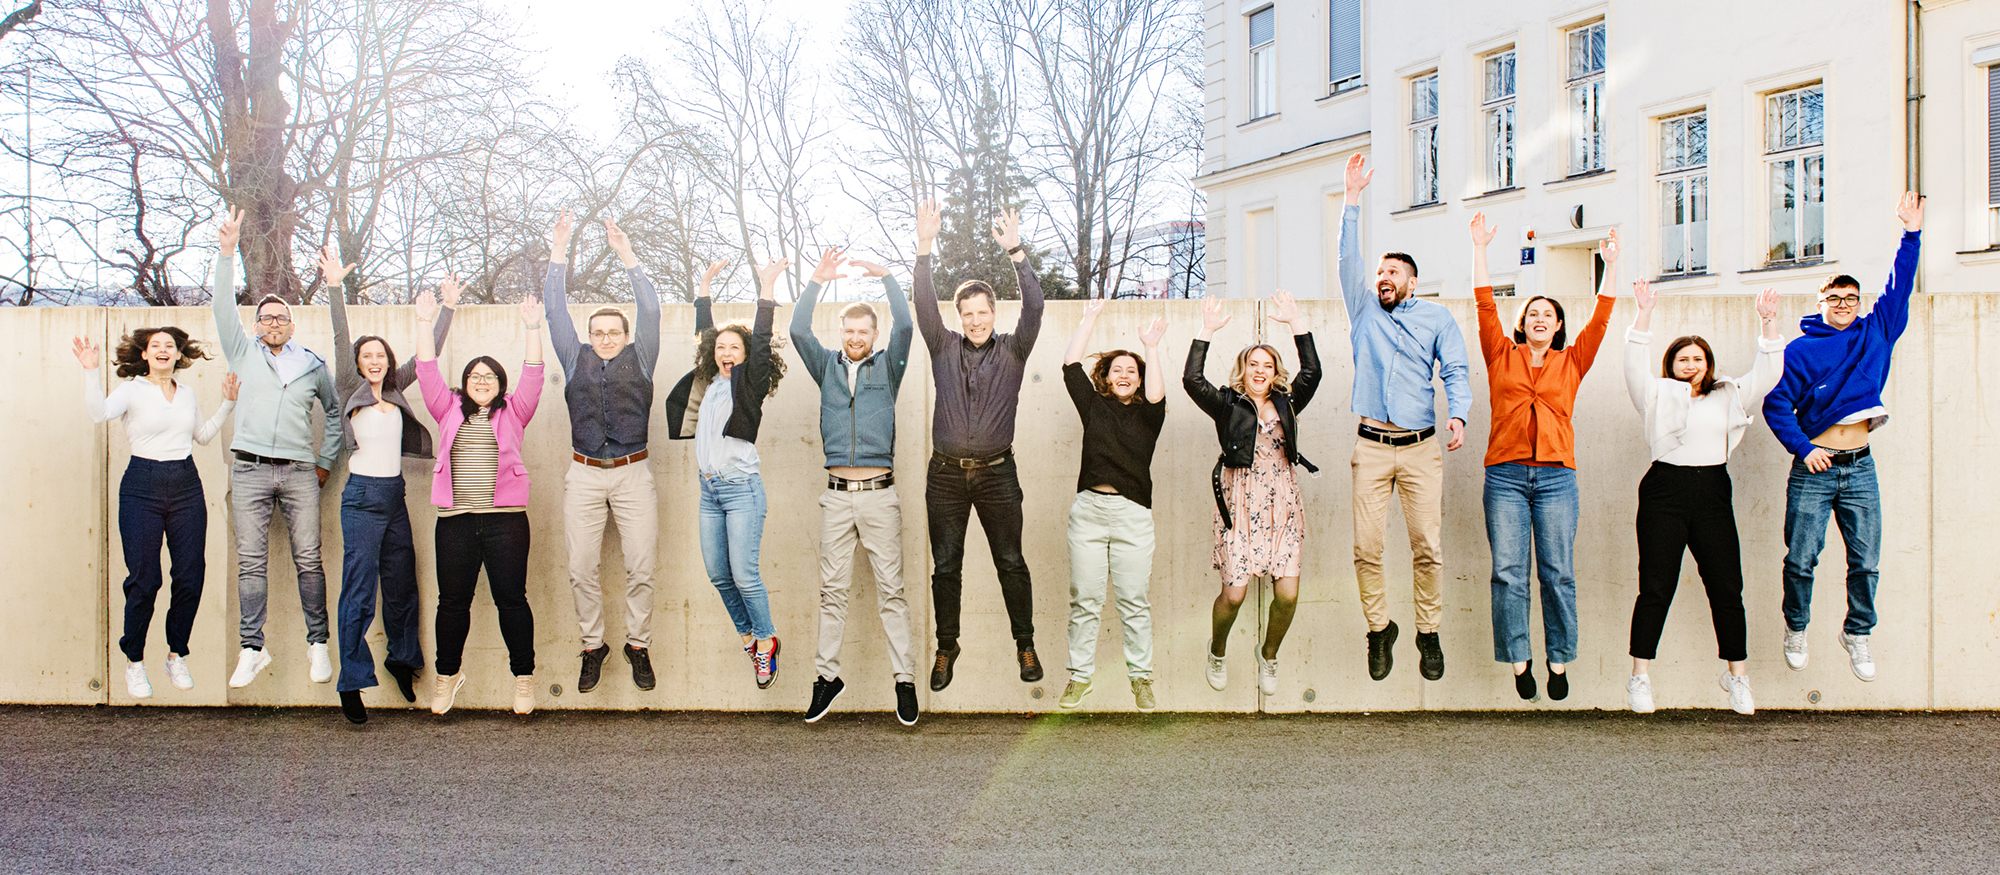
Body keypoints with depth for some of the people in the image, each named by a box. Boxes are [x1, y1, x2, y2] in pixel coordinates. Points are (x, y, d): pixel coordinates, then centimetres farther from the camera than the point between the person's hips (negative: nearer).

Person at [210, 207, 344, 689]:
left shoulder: (314, 365, 14)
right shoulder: (244, 352, 12)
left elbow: (333, 411, 24)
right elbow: (223, 307, 2)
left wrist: (326, 460, 15)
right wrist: (227, 252, -7)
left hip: (299, 473, 0)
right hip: (249, 470, 0)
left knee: (308, 560, -2)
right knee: (251, 562, -1)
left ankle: (318, 643, 6)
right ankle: (252, 649, 3)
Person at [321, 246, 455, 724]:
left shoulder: (396, 390, 12)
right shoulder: (351, 392, -1)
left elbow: (428, 352, 15)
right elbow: (341, 343, -12)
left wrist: (448, 308, 13)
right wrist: (335, 287, -22)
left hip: (395, 495, 5)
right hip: (362, 496, -5)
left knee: (401, 584, 13)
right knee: (358, 591, -6)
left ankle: (401, 658, 31)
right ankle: (352, 683, -2)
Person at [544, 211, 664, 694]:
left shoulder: (639, 361, 8)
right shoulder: (576, 361, 12)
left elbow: (651, 312, -1)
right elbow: (556, 314, 8)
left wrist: (628, 258, -6)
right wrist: (558, 256, 3)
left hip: (633, 474, -1)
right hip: (584, 475, 1)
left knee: (640, 568, -3)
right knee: (581, 569, 0)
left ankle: (638, 644, 12)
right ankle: (593, 645, 14)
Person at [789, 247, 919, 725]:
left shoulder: (887, 366, 9)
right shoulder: (828, 366, 13)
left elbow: (904, 327, -6)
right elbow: (799, 331, 0)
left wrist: (886, 277, -12)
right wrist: (817, 282, -8)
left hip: (879, 493, -2)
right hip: (837, 493, 2)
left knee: (890, 588, -1)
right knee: (832, 589, 4)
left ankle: (904, 680, 2)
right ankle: (826, 676, 11)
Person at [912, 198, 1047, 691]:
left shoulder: (1012, 352, 3)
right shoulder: (945, 349, 6)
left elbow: (1034, 307, -10)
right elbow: (925, 306, -5)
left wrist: (1016, 252, -19)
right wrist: (924, 249, -16)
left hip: (996, 474, -1)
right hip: (946, 475, 1)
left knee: (1011, 563, 5)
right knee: (945, 566, 7)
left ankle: (1025, 644, 19)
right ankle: (946, 647, 20)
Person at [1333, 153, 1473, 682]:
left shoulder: (1437, 317, 12)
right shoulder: (1365, 310, 14)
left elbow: (1456, 371, 4)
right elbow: (1348, 259, 5)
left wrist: (1458, 414, -14)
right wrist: (1352, 200, -2)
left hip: (1421, 449, -1)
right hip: (1372, 446, 1)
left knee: (1428, 546, -3)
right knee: (1366, 547, -3)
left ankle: (1429, 632, 12)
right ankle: (1379, 628, 14)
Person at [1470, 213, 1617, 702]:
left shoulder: (1572, 362, 15)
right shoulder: (1502, 355, 12)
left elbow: (1601, 318, 10)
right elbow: (1485, 305, 6)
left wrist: (1611, 264, 8)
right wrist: (1480, 250, 3)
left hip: (1556, 477, 1)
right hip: (1506, 475, -1)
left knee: (1558, 571, 0)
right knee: (1508, 571, -5)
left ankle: (1560, 659, 9)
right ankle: (1519, 660, 2)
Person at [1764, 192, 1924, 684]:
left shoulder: (1877, 333, 11)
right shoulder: (1802, 350, 1)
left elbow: (1899, 288, 11)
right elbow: (1775, 404, -3)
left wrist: (1912, 235, 4)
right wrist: (1803, 447, -13)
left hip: (1860, 468, 3)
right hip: (1814, 468, -3)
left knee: (1865, 560, 3)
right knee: (1801, 560, -1)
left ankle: (1858, 633, 21)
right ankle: (1796, 628, 20)